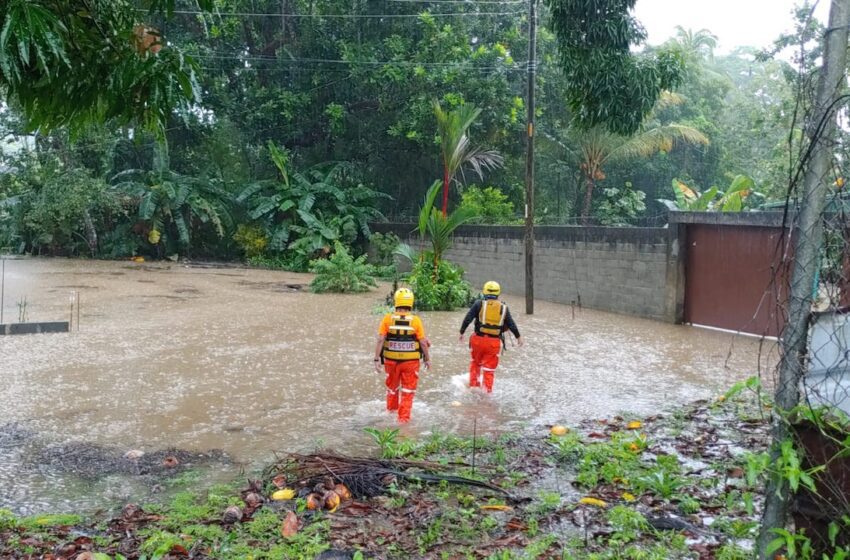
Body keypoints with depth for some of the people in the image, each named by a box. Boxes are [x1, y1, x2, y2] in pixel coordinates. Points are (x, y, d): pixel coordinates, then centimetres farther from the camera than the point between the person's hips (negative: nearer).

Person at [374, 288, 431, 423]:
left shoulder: (387, 319, -9)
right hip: (411, 361, -2)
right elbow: (423, 342, -7)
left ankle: (391, 409, 42)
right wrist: (427, 359, 6)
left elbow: (380, 340, -12)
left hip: (391, 360, 2)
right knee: (408, 390, 12)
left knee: (392, 386, 24)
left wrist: (377, 359, -6)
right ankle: (404, 417, 12)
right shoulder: (416, 321, -11)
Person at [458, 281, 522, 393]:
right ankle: (487, 391, 11)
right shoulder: (503, 307, 3)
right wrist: (518, 337, 21)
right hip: (494, 342, 0)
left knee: (475, 363, 24)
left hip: (478, 339, 0)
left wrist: (462, 332, 2)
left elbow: (468, 319, -7)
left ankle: (473, 386, 27)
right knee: (489, 369, 9)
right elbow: (511, 324, 8)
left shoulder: (479, 304, -3)